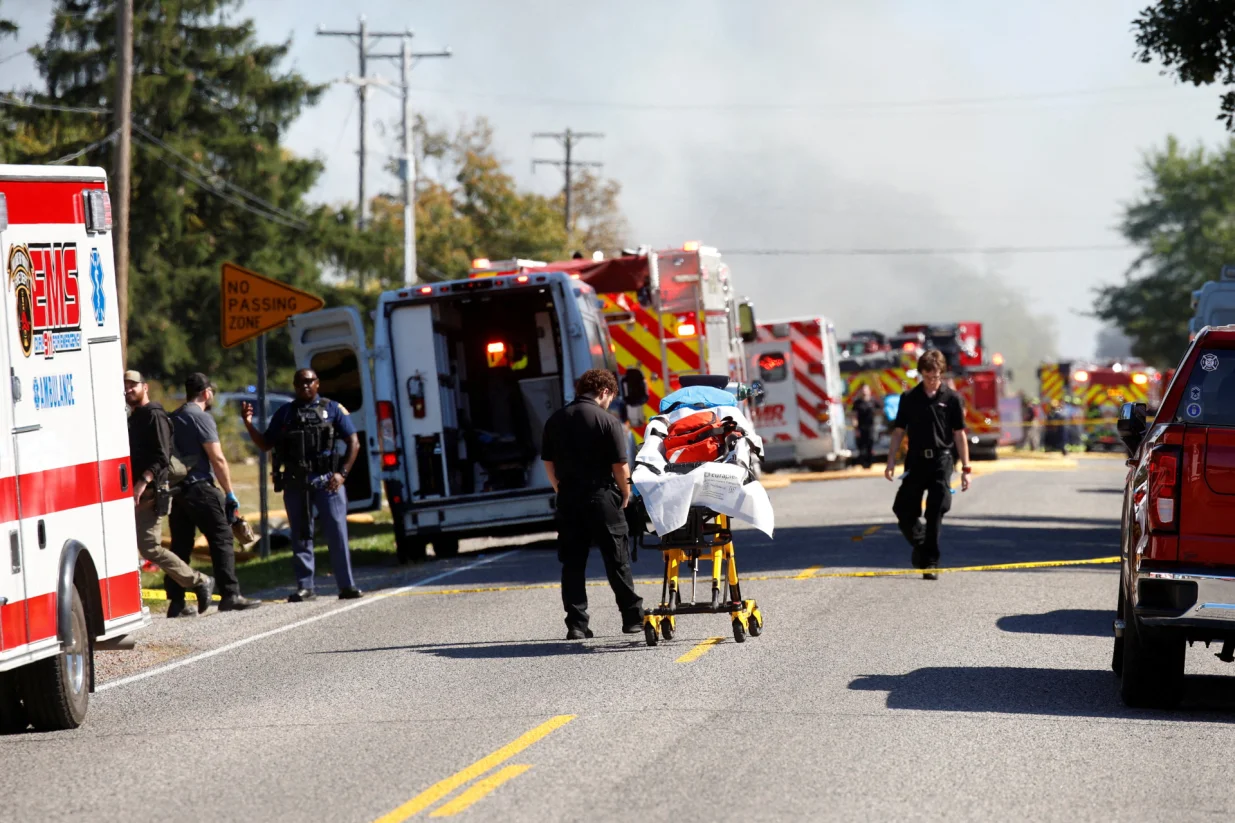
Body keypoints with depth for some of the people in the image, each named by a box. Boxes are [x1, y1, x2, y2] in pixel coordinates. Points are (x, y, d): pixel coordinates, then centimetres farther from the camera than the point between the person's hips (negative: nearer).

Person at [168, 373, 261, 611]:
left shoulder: (173, 418, 15)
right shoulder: (201, 417, -9)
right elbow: (217, 459, -12)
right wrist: (230, 493, -8)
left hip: (177, 489, 8)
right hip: (200, 488, -8)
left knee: (181, 545, 8)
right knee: (222, 539, -3)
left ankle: (176, 600, 5)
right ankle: (230, 595, -5)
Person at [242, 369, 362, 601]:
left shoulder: (333, 409, 7)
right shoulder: (284, 413, 14)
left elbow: (353, 443, 5)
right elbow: (265, 445, 16)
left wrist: (342, 473, -5)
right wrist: (249, 424, 1)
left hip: (327, 480, -3)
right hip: (295, 483, 3)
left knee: (337, 533, -6)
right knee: (300, 536, 4)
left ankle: (346, 585, -3)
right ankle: (305, 586, 8)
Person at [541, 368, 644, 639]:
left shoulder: (555, 421, 7)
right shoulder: (607, 421, -9)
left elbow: (548, 463, 11)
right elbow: (620, 466, -11)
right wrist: (625, 495, 4)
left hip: (568, 498, 4)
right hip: (602, 498, -4)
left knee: (572, 563, 6)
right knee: (617, 561, 6)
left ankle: (576, 623, 2)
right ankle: (632, 617, 11)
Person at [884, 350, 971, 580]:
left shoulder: (951, 398, 1)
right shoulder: (909, 398, 6)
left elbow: (959, 434, 2)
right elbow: (899, 431, 9)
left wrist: (965, 469, -1)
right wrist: (891, 461, 0)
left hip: (941, 460, -2)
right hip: (915, 460, 2)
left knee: (935, 516, -5)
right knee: (903, 511, -1)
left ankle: (930, 563, 2)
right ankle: (919, 544, 26)